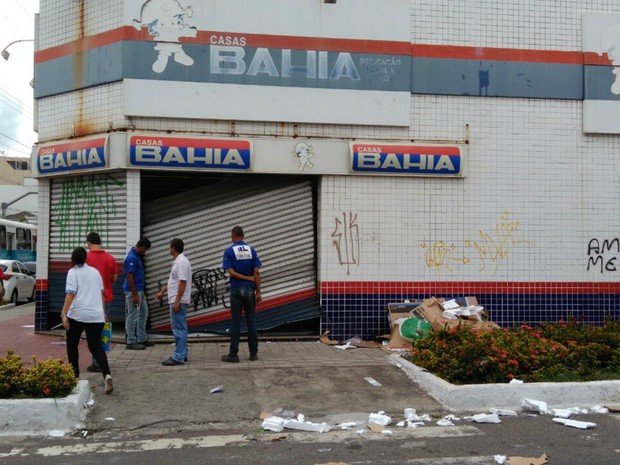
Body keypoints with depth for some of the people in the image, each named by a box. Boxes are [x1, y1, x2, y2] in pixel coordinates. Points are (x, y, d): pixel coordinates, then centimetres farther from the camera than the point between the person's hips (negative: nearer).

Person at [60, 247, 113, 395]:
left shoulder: (73, 272, -1)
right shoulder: (95, 271, 14)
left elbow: (71, 294, -13)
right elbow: (101, 293, 20)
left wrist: (64, 313, -18)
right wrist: (102, 312, 31)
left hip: (77, 314, -4)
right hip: (96, 315, 4)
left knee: (72, 344, 18)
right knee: (96, 346, 6)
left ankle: (75, 375, 20)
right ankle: (107, 375, -16)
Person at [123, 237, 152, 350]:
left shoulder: (137, 256, 10)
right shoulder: (131, 258, -20)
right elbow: (129, 277, -22)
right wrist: (134, 295, -22)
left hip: (139, 290, 10)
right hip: (133, 291, -10)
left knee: (144, 312, 15)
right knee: (132, 316, -2)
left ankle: (142, 338, 23)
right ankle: (131, 342, 6)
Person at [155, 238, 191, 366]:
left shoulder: (181, 262, -17)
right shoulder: (178, 261, 16)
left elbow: (182, 283, -23)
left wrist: (177, 301, -24)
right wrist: (162, 292, 30)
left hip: (178, 301, -11)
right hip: (176, 301, 11)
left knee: (179, 329, -8)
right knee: (179, 328, 14)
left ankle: (178, 357, -5)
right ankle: (182, 355, 20)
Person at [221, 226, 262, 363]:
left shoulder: (229, 251, -4)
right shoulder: (251, 250, 3)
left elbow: (231, 272, -14)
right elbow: (256, 273, -2)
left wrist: (247, 278, -5)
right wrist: (258, 292, -1)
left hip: (236, 289, -2)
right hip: (250, 290, 2)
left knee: (236, 322, 1)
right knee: (251, 321, 7)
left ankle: (233, 354, 3)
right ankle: (253, 353, 12)